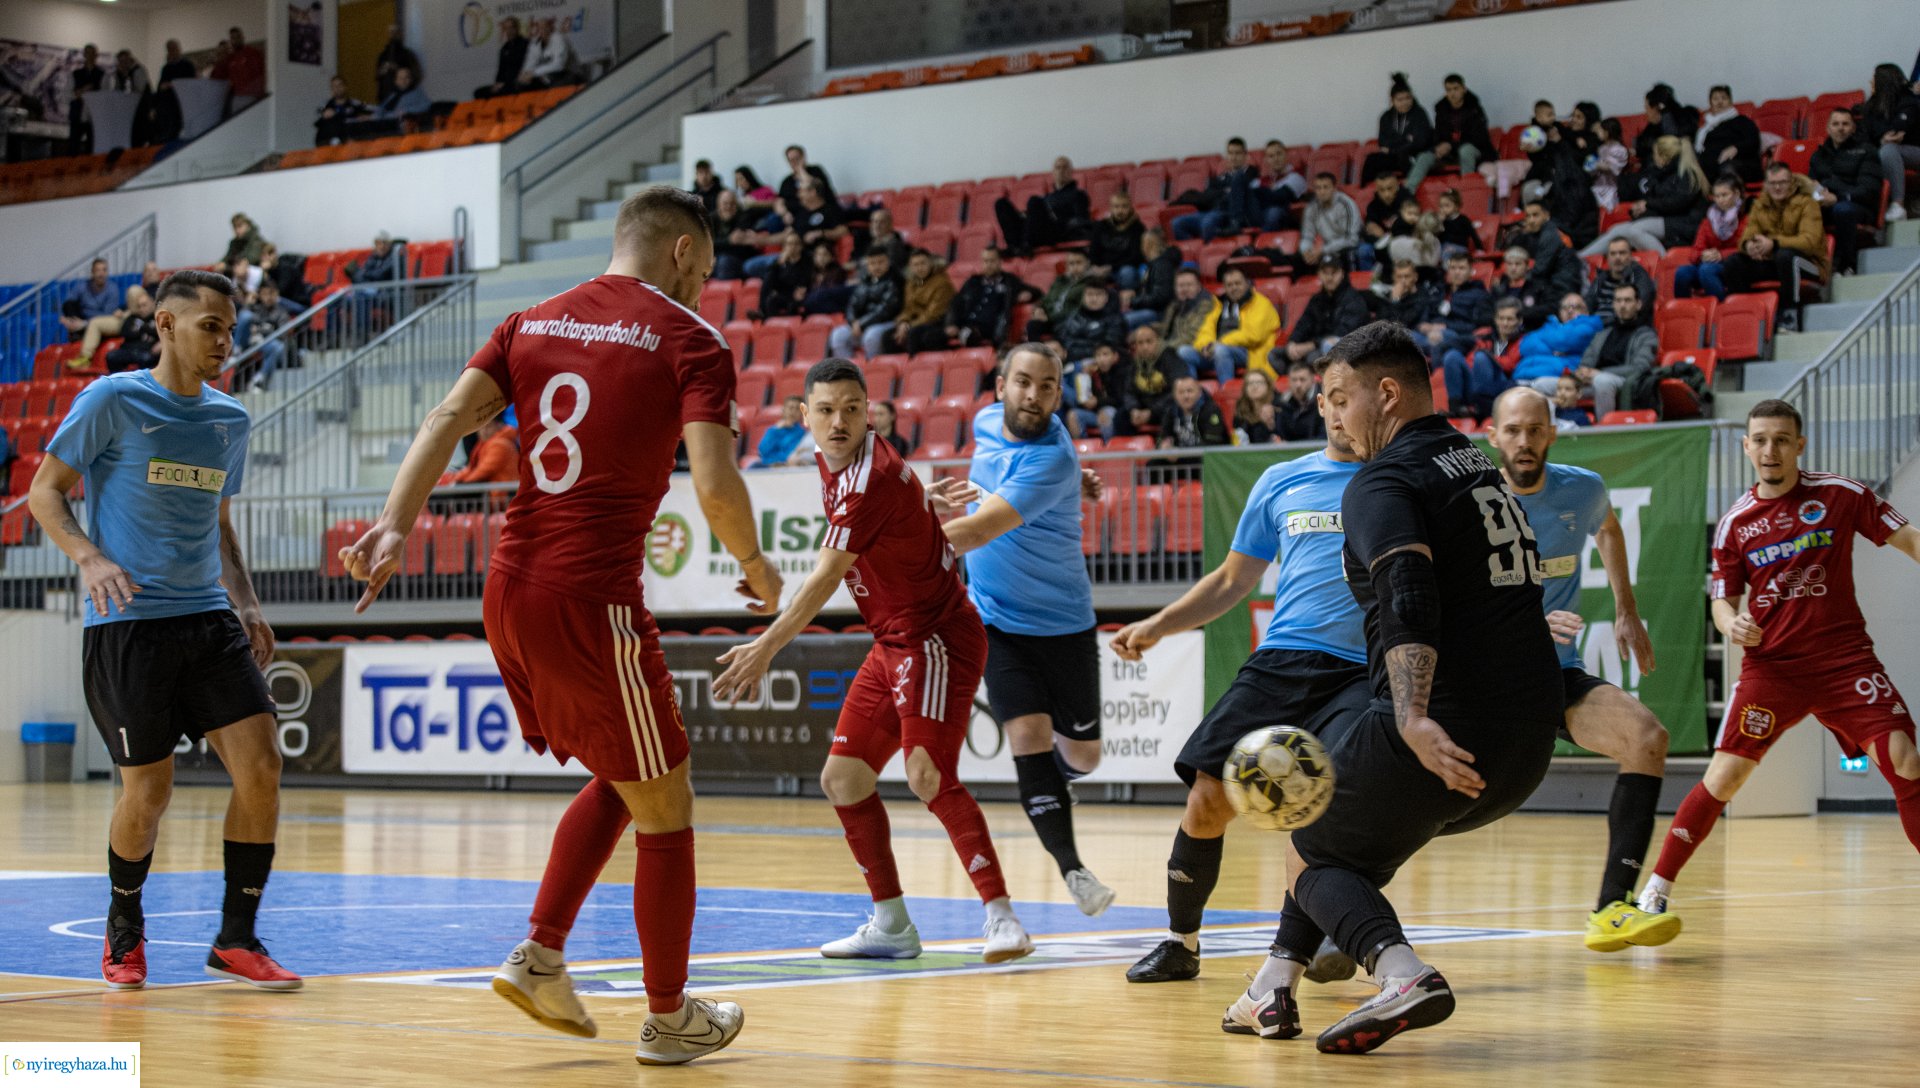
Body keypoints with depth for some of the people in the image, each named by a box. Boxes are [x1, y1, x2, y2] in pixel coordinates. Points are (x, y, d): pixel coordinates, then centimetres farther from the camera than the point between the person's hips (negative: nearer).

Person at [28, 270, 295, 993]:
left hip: (208, 618, 5)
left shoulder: (229, 420, 13)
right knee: (148, 791, -3)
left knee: (261, 766, -9)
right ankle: (123, 932, 24)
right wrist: (89, 556, -18)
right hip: (126, 622, -5)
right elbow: (43, 492, 0)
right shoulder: (112, 402, -4)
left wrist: (246, 604, 11)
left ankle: (237, 940, 3)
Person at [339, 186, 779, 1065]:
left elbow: (449, 417, 0)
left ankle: (539, 957, 15)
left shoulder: (533, 324, 14)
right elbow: (714, 485, -14)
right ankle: (669, 1018, 18)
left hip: (509, 592, 7)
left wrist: (395, 525, -9)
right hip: (592, 599, -7)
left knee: (617, 781, 25)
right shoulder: (688, 341, -3)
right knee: (663, 809, 9)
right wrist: (755, 567, 4)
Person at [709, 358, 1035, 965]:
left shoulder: (871, 478, -22)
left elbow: (825, 579, -22)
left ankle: (1002, 916, -21)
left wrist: (765, 649, -20)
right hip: (893, 644, 10)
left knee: (929, 776, -22)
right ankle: (892, 927, 15)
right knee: (843, 779, 7)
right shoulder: (832, 463, 6)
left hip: (937, 637, -10)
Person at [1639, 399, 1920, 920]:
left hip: (1844, 656, 0)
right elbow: (1722, 598, 10)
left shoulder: (1840, 494, 0)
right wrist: (1731, 623, -12)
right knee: (1724, 775, -8)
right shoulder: (1736, 521, 4)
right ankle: (1657, 889, 1)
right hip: (1771, 664, 1)